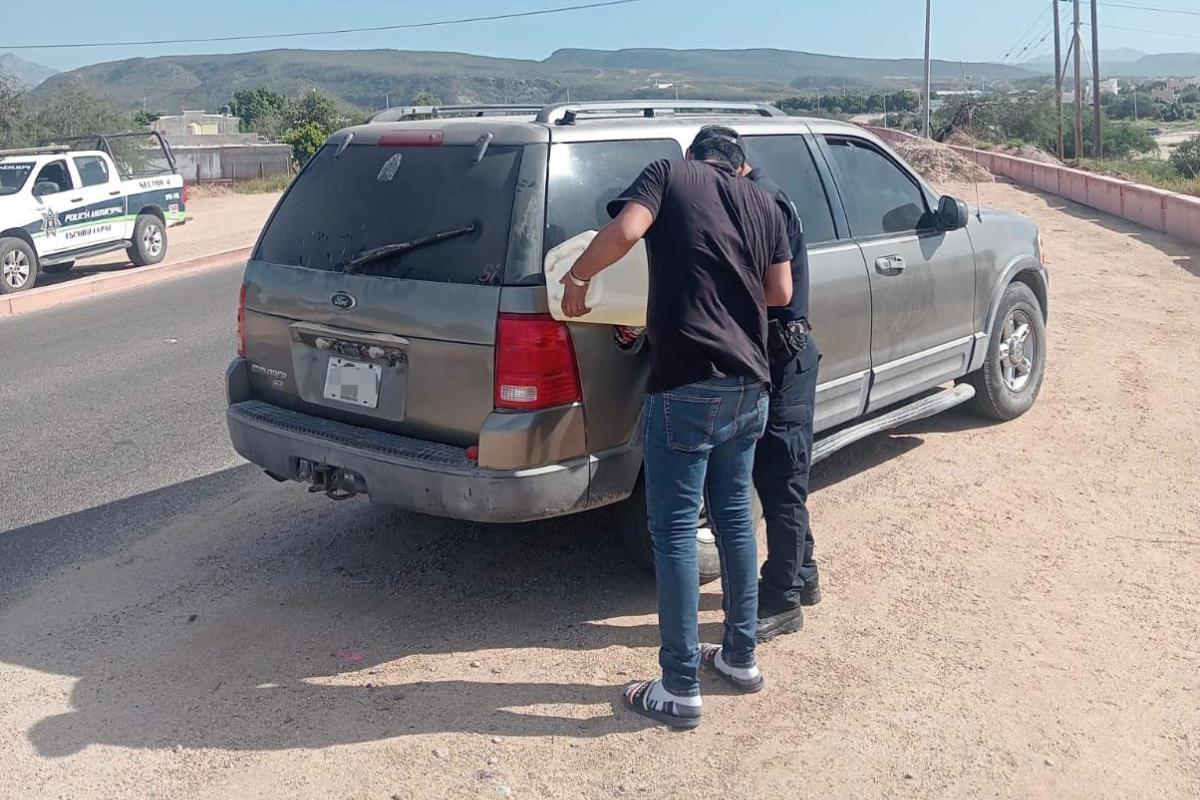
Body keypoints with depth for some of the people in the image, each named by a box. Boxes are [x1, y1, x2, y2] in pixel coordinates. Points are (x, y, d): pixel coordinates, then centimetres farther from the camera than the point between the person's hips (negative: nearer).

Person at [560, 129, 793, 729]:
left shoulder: (669, 174, 2)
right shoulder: (763, 204, 16)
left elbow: (624, 231, -17)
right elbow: (780, 292, 14)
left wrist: (577, 276, -2)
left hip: (686, 385, -6)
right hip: (749, 384, 6)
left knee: (675, 530, 0)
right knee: (735, 517, 18)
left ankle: (680, 689, 6)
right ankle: (741, 656, 29)